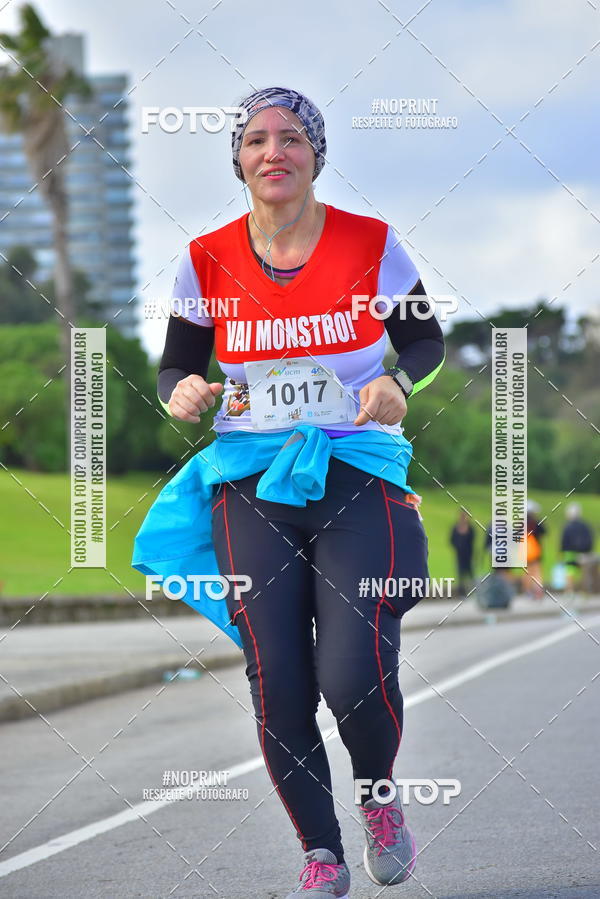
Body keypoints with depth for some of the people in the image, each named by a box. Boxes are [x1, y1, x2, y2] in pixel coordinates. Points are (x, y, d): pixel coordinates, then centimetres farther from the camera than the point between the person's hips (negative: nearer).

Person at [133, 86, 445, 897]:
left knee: (354, 676, -15)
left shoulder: (372, 245, -1)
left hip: (357, 474, -2)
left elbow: (426, 344, 9)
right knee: (277, 683, -4)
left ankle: (379, 798, 19)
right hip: (250, 484, 2)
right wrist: (182, 392, -12)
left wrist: (397, 383, -12)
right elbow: (176, 367, 11)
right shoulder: (207, 260, 3)